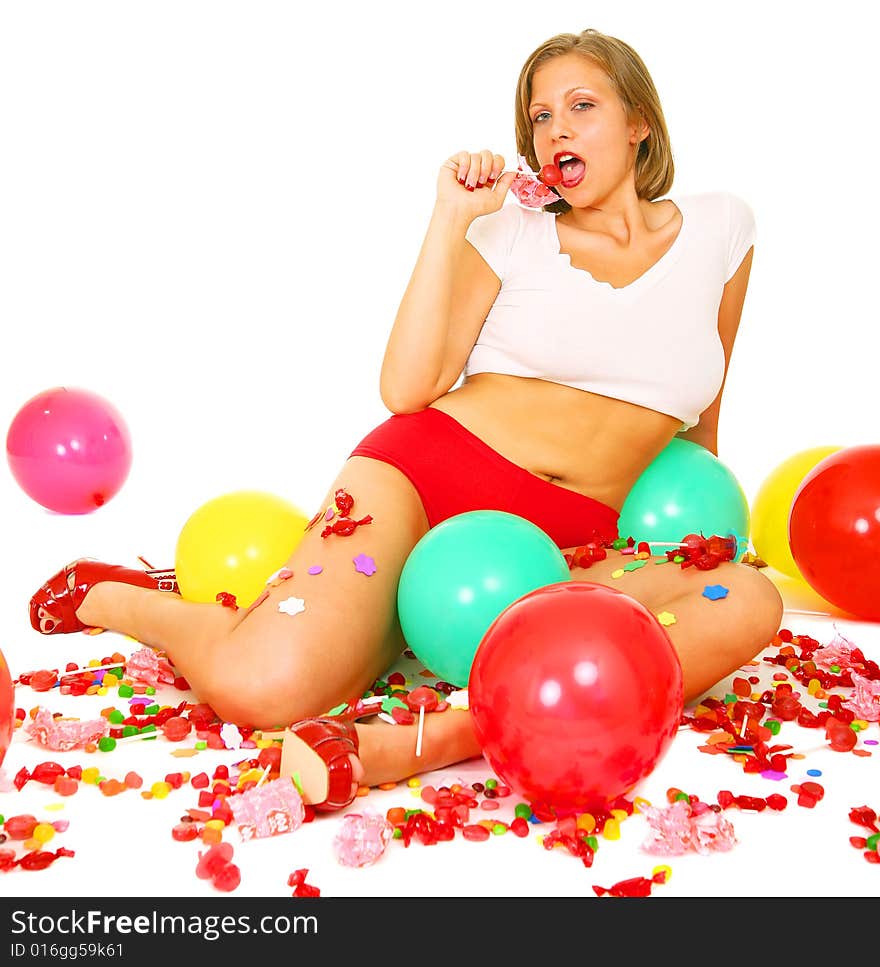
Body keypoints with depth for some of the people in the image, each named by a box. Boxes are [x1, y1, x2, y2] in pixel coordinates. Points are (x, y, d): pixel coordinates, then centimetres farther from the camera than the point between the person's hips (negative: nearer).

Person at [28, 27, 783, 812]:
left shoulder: (720, 228, 11)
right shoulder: (513, 235, 6)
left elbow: (701, 417, 22)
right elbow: (407, 389, -7)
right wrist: (451, 219, -4)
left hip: (568, 544, 3)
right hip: (430, 469, -2)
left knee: (749, 602, -29)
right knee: (261, 688, -26)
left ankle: (443, 740, -36)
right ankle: (110, 596, 7)